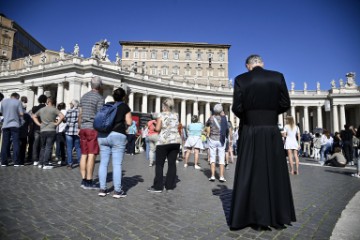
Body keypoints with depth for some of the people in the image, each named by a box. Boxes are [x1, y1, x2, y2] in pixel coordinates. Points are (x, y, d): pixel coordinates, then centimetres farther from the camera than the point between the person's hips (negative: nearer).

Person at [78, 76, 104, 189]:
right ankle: (89, 182, -2)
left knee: (84, 155, 8)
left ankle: (83, 180, 13)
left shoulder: (84, 96, 14)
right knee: (91, 155, -5)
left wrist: (80, 127, 21)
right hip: (93, 129, -7)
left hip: (83, 128, 7)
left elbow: (80, 114, 15)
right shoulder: (99, 98, -7)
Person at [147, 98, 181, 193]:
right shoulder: (176, 115, 10)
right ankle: (170, 185, 12)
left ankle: (158, 186, 5)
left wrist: (158, 128, 11)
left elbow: (157, 128, -10)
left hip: (164, 141, -4)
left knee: (159, 164, 3)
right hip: (176, 141, 5)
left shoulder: (161, 115, -3)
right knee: (172, 163, 7)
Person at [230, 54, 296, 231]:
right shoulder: (278, 77, 3)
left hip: (250, 132, -2)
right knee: (275, 173, 13)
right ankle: (277, 217, 24)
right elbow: (285, 104, 2)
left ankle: (256, 218, 14)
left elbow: (237, 108, -7)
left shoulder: (241, 79, -3)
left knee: (250, 175, 7)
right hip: (272, 131, 2)